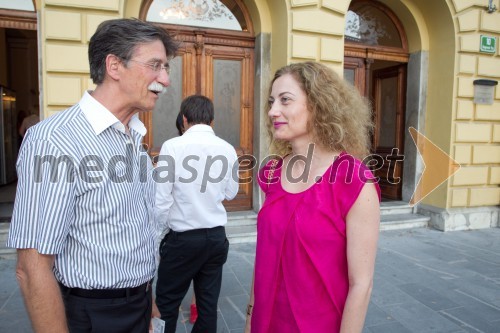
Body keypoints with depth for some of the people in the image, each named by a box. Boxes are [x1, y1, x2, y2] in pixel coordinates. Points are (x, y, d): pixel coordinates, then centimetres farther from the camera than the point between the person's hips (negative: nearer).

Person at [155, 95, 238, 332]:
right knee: (209, 303, 15)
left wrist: (159, 227, 6)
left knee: (167, 303, 13)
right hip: (217, 237, 4)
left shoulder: (173, 146, -13)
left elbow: (161, 199, -12)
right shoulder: (228, 149, -2)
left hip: (182, 238, -4)